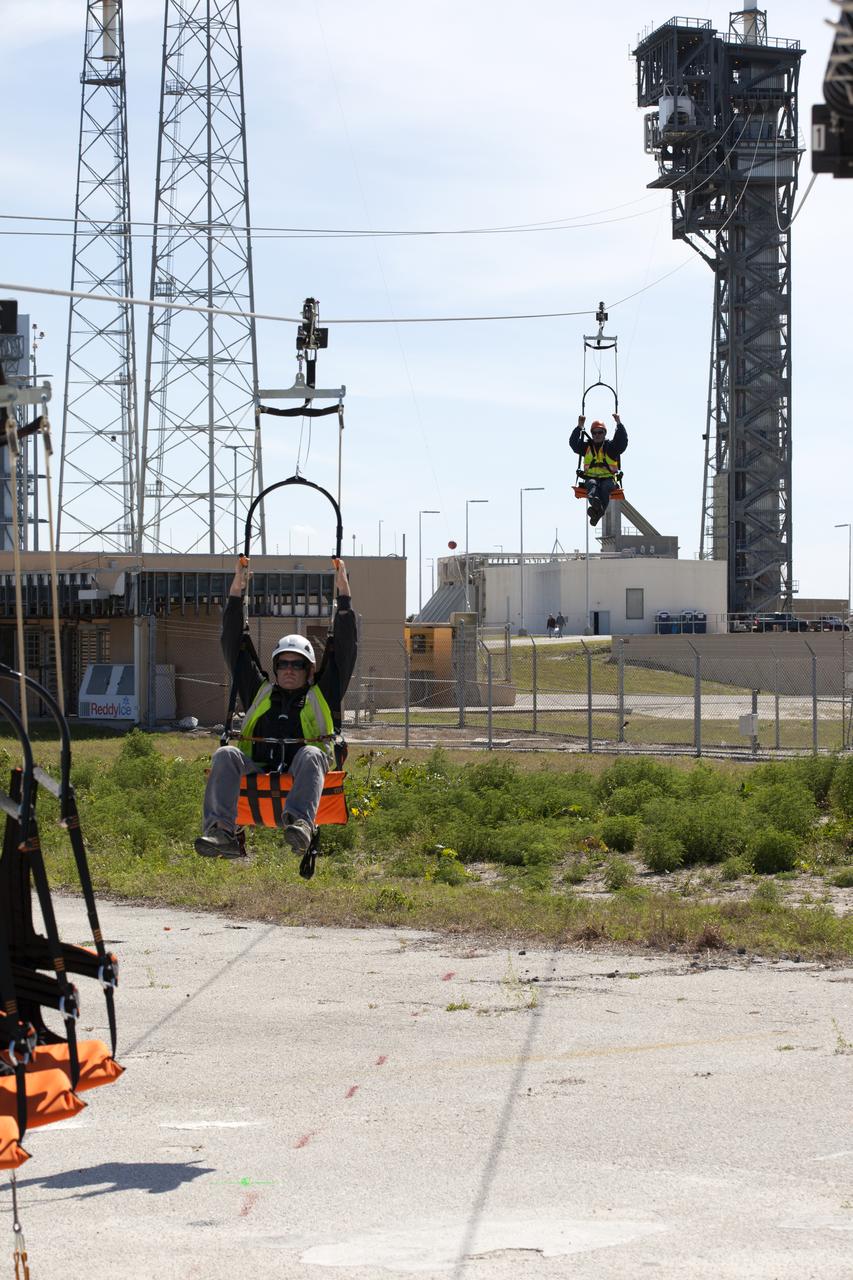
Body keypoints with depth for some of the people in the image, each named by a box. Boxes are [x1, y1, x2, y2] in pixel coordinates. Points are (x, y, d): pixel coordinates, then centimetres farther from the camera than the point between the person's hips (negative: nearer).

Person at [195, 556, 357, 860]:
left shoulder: (320, 696, 28)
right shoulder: (260, 692, 32)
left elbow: (345, 648, 25)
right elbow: (232, 646, 31)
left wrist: (343, 591, 23)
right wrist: (237, 589, 29)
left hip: (300, 776, -2)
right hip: (256, 773, 2)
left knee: (311, 754, -36)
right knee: (226, 754, -29)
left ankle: (299, 822, -63)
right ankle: (220, 831, -49)